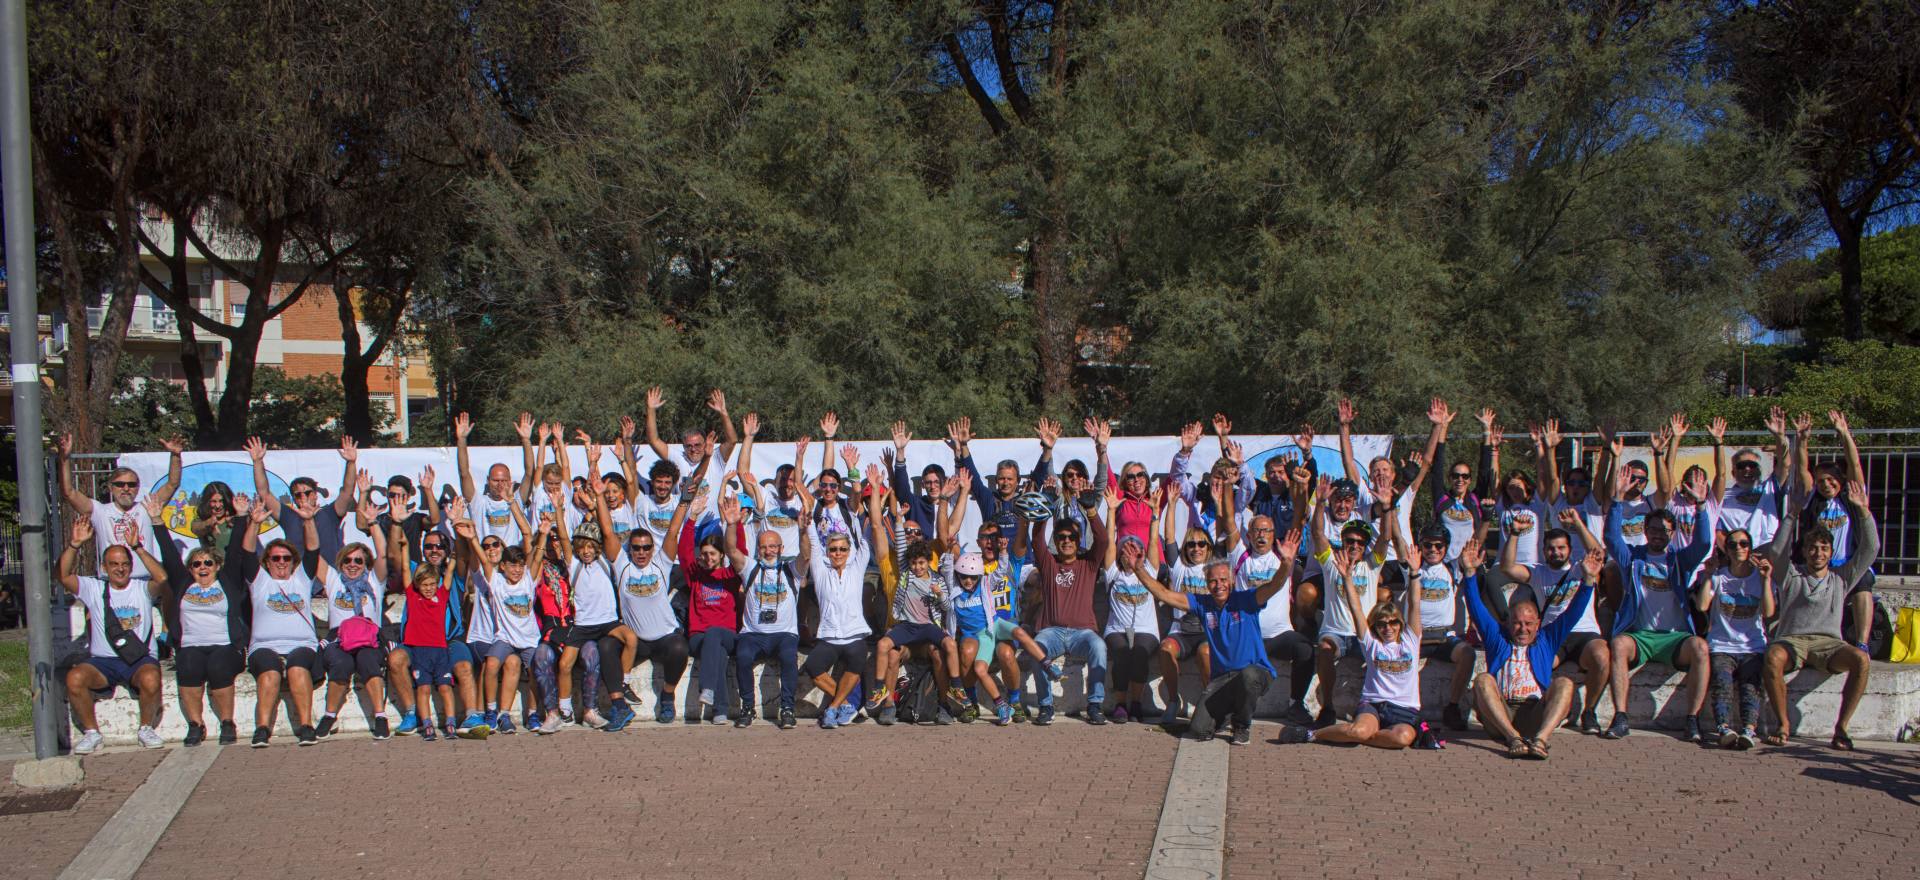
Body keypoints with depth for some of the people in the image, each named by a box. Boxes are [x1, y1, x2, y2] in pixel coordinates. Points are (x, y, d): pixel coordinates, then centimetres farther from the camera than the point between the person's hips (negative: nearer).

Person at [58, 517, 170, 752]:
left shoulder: (142, 588, 8)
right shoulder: (93, 589, 12)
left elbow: (161, 577, -14)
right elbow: (63, 576, -2)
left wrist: (138, 548, -18)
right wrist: (75, 544, -14)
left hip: (140, 658, -2)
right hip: (101, 660, 2)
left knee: (151, 679, -34)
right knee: (74, 678, -28)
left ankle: (146, 729, -9)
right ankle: (91, 733, -8)